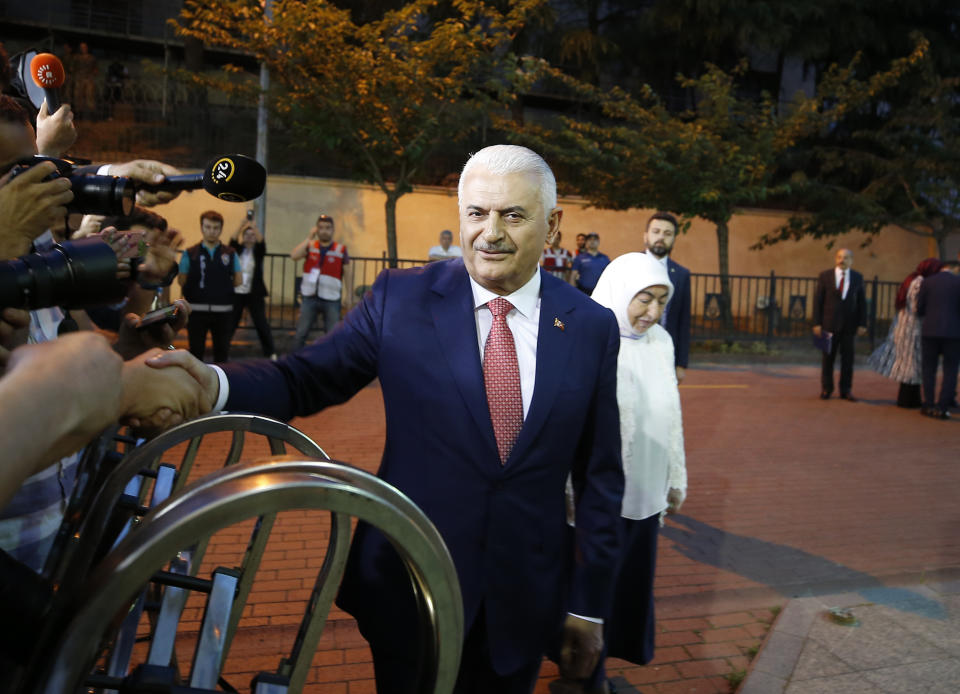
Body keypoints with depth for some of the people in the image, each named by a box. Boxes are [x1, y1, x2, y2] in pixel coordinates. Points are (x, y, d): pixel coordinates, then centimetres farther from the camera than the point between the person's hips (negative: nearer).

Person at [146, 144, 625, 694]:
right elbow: (308, 380, -7)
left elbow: (601, 477, -1)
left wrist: (590, 605, 2)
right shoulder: (401, 298, -8)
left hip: (526, 598, 2)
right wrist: (214, 383, -28)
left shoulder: (593, 326, -5)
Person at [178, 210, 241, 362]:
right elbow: (181, 280, 0)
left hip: (223, 311, 1)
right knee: (196, 350, 7)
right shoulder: (190, 253, 1)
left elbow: (238, 280, 7)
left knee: (222, 350, 11)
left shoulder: (230, 254, 5)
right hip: (197, 310, -1)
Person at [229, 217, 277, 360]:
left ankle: (271, 353, 2)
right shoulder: (238, 249, 7)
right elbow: (233, 240, -13)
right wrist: (243, 224, -27)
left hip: (254, 294, -1)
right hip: (236, 292, 1)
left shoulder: (258, 251, 4)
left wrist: (253, 225, -30)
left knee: (261, 323, -3)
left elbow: (261, 241, -16)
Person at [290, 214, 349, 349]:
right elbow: (294, 255, -12)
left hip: (331, 299, -2)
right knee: (301, 333, 5)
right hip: (310, 297, 2)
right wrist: (309, 237, -10)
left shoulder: (341, 249, 0)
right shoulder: (310, 246, 5)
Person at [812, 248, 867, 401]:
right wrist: (816, 323, -7)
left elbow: (862, 302, 6)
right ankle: (826, 389, 15)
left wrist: (862, 324, -1)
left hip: (849, 325, 1)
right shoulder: (825, 276, 1)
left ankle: (845, 390, 11)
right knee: (828, 357, 5)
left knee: (848, 358, 3)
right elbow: (817, 300, -1)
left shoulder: (857, 277, 6)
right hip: (829, 323, -1)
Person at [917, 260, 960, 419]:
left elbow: (919, 309, 1)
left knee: (929, 370, 11)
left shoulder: (927, 282, 2)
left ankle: (929, 405, 12)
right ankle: (942, 407, 1)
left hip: (930, 330, 2)